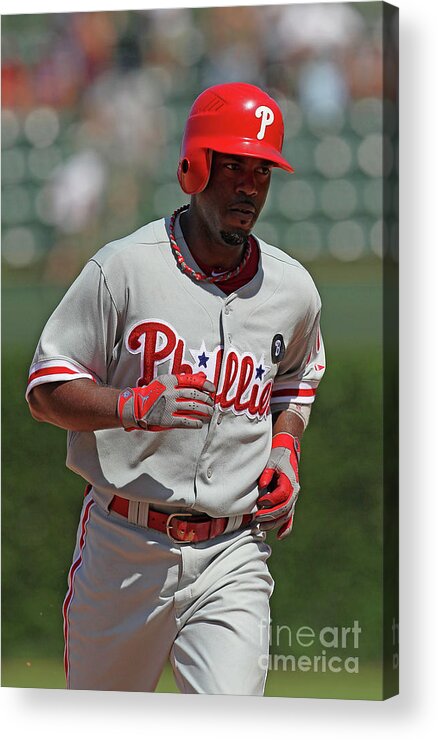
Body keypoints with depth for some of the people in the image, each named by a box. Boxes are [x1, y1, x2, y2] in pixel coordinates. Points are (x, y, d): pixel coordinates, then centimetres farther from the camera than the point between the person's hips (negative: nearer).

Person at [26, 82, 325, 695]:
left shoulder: (293, 289, 6)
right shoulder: (122, 269, -7)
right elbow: (46, 390, -5)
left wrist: (284, 450, 7)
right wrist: (138, 404, -22)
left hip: (233, 557, 2)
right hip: (122, 547, -1)